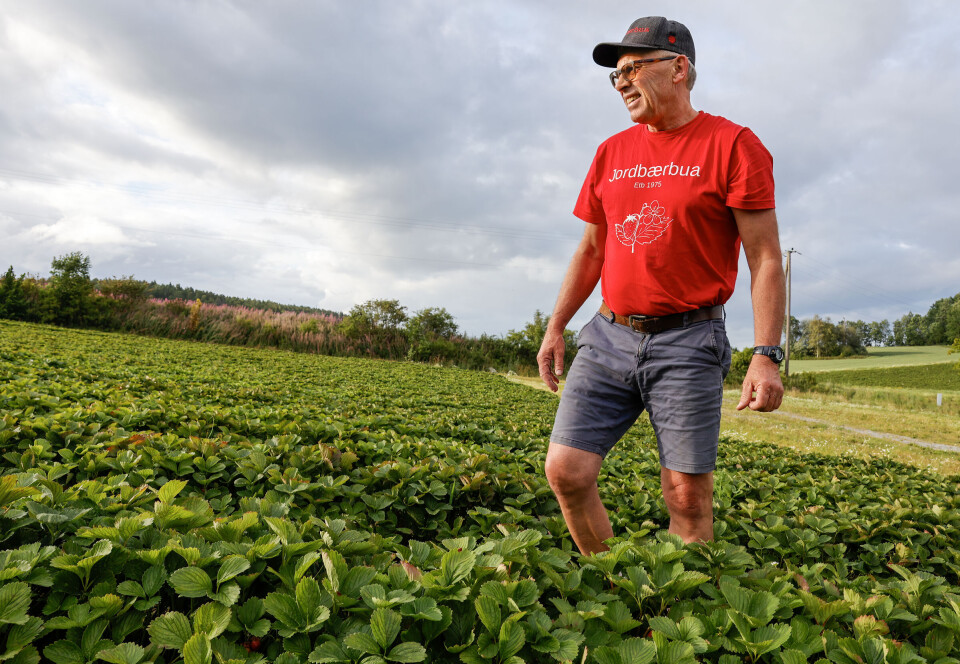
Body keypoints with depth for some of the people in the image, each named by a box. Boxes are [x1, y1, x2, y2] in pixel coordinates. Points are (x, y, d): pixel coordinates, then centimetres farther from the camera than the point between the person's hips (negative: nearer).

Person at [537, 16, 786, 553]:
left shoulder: (734, 146, 0)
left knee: (688, 497, -2)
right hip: (610, 337, 5)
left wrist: (767, 356, -14)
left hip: (686, 342, -4)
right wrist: (555, 328, 14)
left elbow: (766, 258, -4)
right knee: (565, 472, -2)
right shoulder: (612, 153, 15)